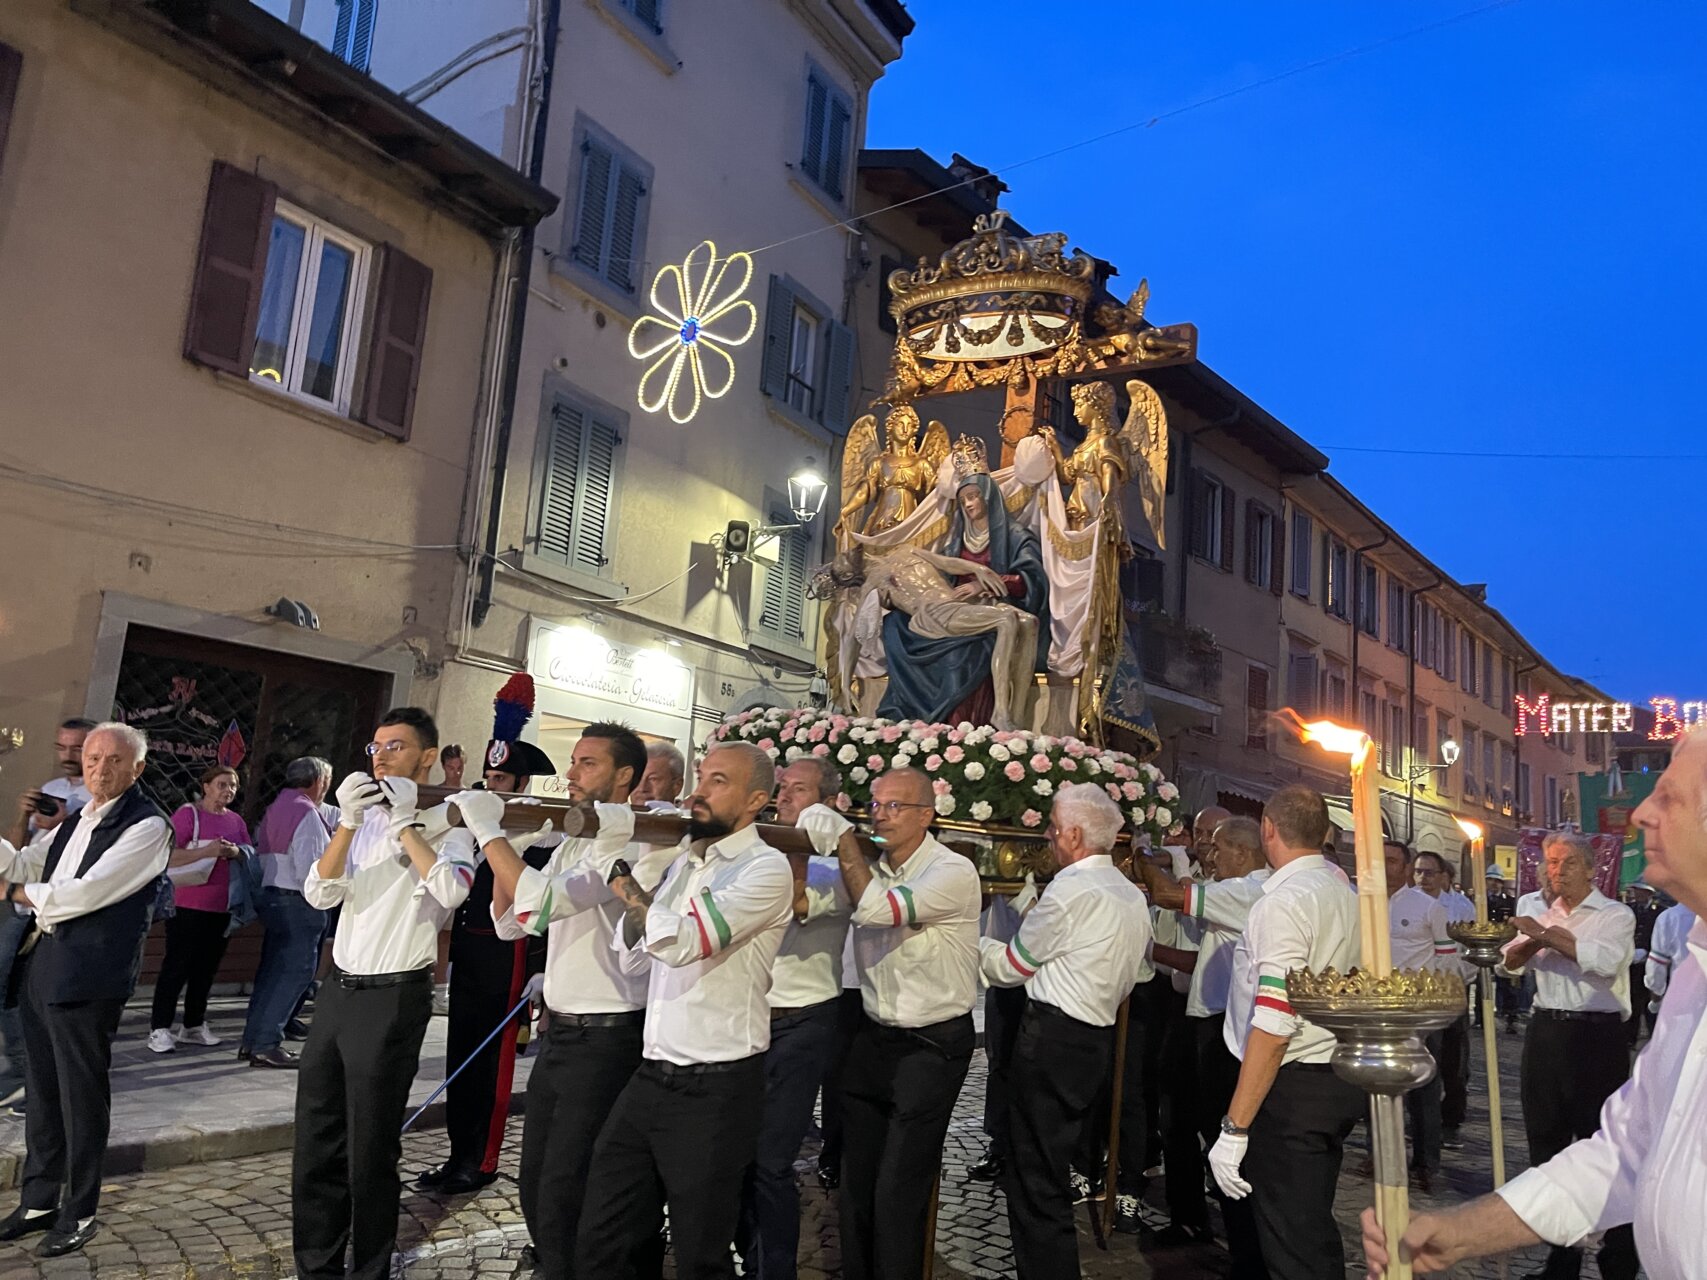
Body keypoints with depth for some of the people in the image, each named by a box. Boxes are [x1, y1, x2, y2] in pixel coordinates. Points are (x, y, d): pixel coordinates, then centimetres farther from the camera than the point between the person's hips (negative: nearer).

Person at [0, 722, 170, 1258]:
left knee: (82, 1094, 3)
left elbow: (86, 892, -16)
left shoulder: (147, 826, -12)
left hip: (87, 975, -8)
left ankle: (79, 1214, 18)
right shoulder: (77, 820, 15)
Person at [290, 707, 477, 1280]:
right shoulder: (365, 818, 10)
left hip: (393, 997, -6)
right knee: (315, 1141, 14)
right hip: (338, 989, 6)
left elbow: (452, 891, -28)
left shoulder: (446, 825, -7)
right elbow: (320, 894, -1)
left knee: (370, 1150, 4)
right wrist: (347, 823, -15)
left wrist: (403, 824, -21)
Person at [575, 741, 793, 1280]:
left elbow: (680, 942, -25)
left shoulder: (765, 868, -13)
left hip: (713, 1088, -7)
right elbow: (631, 956, 12)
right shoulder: (682, 864, 12)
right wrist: (634, 896, -4)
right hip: (649, 1077, 7)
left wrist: (630, 892, -11)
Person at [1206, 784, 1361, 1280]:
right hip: (1342, 1081, 9)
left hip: (1292, 1089, -9)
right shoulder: (1347, 893, 9)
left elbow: (1274, 1026, -23)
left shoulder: (1284, 901, -18)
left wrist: (1234, 1129, -21)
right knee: (1316, 1226, 22)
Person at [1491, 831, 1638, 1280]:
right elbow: (1510, 962, 4)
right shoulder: (1543, 916, 15)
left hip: (1597, 1036, -6)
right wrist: (1535, 940, -14)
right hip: (1546, 1032, 6)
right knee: (1546, 1141, 13)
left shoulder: (1616, 915, -3)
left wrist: (1548, 934, -16)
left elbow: (1604, 960, -21)